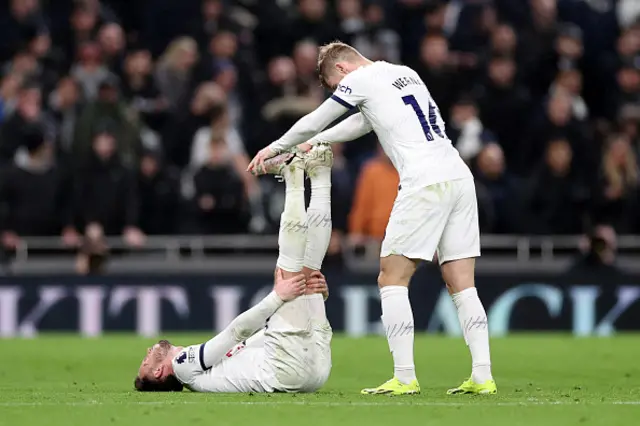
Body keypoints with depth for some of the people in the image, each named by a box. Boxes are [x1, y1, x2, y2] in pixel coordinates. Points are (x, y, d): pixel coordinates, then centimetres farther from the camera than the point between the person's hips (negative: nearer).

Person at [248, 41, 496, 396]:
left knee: (392, 279, -1)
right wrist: (314, 143, 44)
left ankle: (404, 377, -8)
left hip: (424, 183, -8)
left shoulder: (360, 80, 3)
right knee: (461, 284, 6)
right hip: (460, 178, 8)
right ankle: (482, 376, -2)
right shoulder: (406, 74, 25)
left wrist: (275, 148, 30)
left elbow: (314, 122, 14)